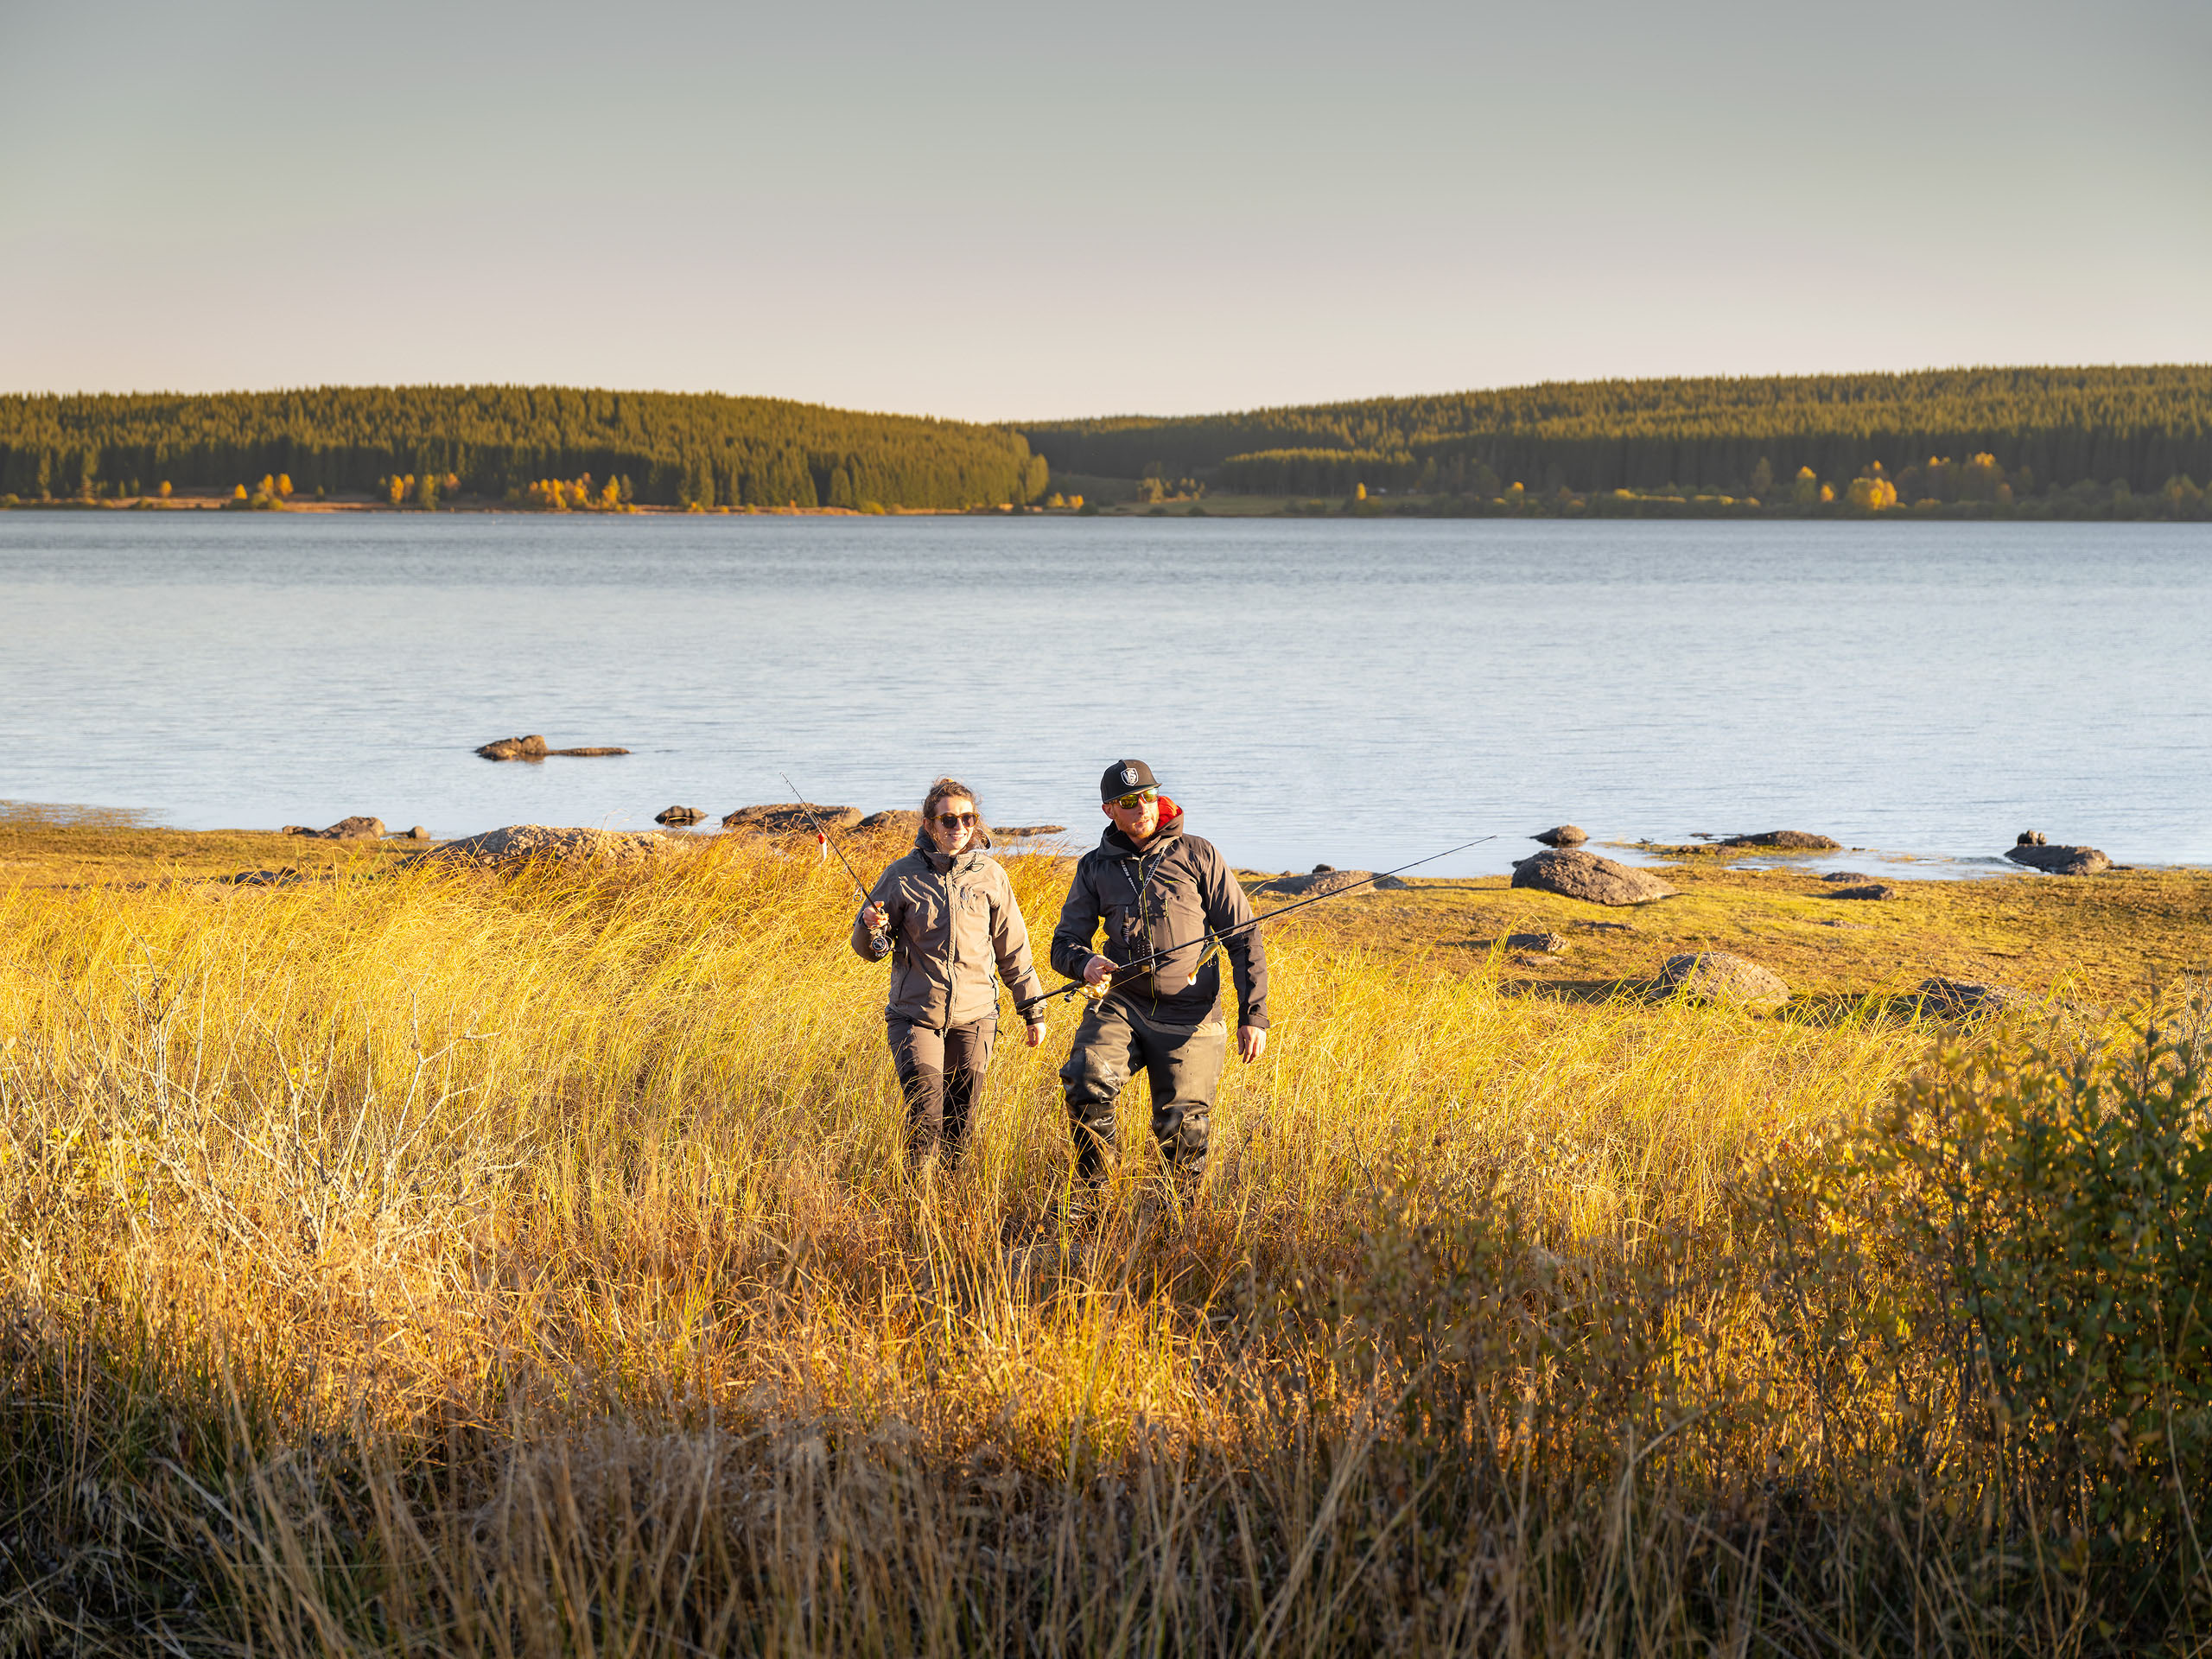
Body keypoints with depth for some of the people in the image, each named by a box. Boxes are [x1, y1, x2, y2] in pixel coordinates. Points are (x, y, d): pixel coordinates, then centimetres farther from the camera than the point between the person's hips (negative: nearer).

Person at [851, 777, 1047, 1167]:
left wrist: (1033, 1010, 14)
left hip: (973, 1017, 2)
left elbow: (1013, 951, 12)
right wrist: (870, 928, -17)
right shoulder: (903, 875, 0)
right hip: (914, 1014, -2)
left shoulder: (989, 875, 5)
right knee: (925, 1111, -18)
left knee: (959, 1122, 6)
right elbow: (871, 950, 7)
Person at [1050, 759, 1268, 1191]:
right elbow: (1065, 942, 11)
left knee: (1182, 1130, -5)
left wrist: (1253, 1015, -5)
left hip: (1187, 1018, -1)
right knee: (1086, 1080, -26)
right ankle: (1092, 1189, -9)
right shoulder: (1095, 867, 10)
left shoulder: (1197, 855, 3)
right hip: (1121, 1005, 1)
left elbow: (1244, 938, 3)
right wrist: (1085, 963, -15)